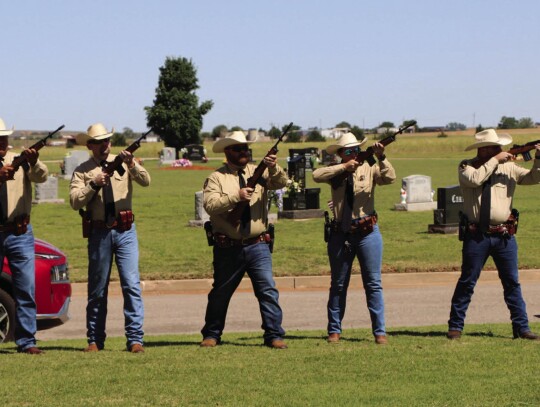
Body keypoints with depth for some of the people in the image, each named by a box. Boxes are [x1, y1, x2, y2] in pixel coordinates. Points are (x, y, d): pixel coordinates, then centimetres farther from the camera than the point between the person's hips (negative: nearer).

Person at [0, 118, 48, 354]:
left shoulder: (20, 160, 6)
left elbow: (41, 177, -12)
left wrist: (34, 163, -33)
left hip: (19, 234, 1)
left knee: (26, 288, -5)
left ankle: (26, 341, -3)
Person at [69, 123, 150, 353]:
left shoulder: (122, 162, 6)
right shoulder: (82, 171, 4)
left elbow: (145, 181, -8)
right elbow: (75, 202, -6)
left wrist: (132, 165, -25)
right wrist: (94, 184, -17)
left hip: (125, 231, 0)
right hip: (98, 232, 0)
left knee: (132, 284, -8)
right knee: (97, 288, 7)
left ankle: (135, 339, -7)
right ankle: (95, 340, 16)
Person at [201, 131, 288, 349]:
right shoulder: (217, 178, 0)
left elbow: (280, 182, -6)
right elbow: (210, 204, -14)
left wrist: (274, 169, -26)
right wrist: (236, 196, -23)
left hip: (257, 246, 1)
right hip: (228, 249, -1)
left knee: (268, 289, -7)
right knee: (220, 293, 11)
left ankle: (274, 335, -5)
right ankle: (211, 335, 24)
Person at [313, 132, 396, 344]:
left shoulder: (369, 169, 1)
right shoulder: (335, 172, 4)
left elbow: (389, 177, -15)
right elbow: (317, 175, -15)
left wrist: (381, 158, -29)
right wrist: (344, 167, -19)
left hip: (367, 233, -1)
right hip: (340, 234, 1)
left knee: (373, 284, -1)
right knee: (338, 285, 10)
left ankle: (379, 331, 2)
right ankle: (334, 331, 18)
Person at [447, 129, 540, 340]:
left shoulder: (508, 167, 7)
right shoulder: (467, 166, -1)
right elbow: (475, 179, -21)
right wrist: (495, 160, -16)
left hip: (504, 235, 3)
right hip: (476, 235, -3)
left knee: (512, 282, 6)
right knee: (467, 282, 3)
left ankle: (521, 328, 11)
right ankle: (455, 326, 11)